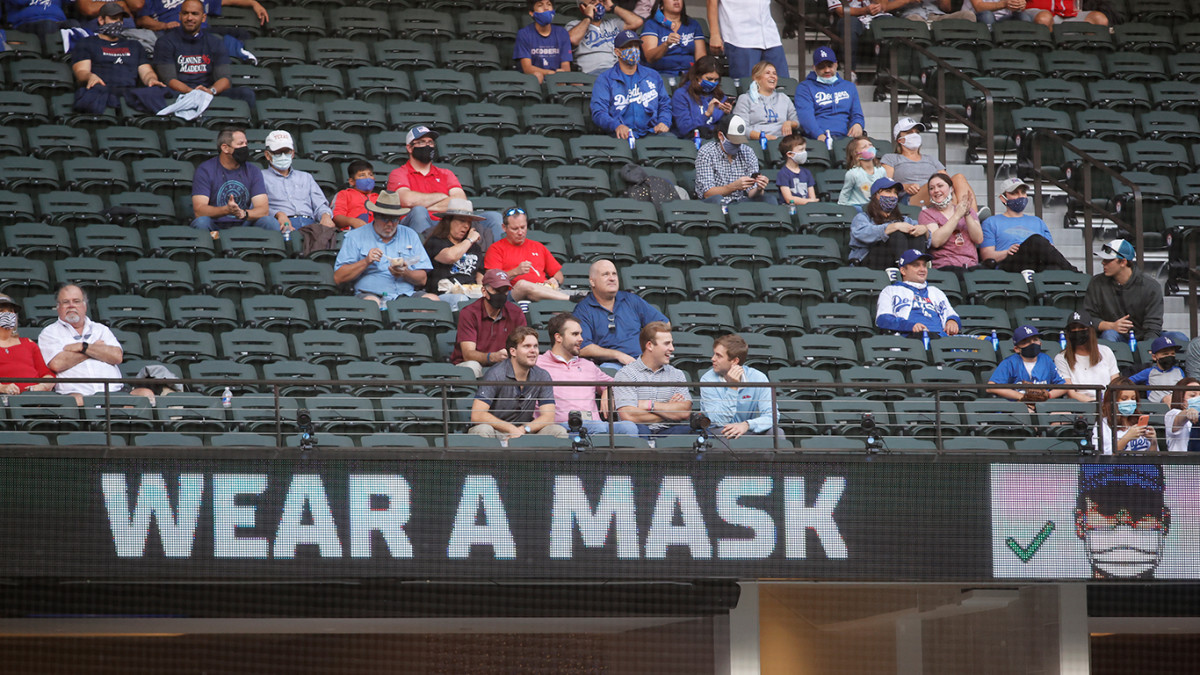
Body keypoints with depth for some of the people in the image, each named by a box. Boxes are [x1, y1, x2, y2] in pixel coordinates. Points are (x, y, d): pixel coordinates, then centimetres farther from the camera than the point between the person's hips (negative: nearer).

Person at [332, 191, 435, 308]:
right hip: (371, 294, -3)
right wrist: (366, 262, -7)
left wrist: (405, 273, -8)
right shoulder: (355, 237, 12)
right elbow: (338, 278, 4)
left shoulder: (410, 236, 20)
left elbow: (422, 280, 14)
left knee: (432, 299, -28)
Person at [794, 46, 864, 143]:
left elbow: (857, 114, 25)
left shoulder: (849, 87, 28)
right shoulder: (805, 87, 13)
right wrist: (819, 135, -24)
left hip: (844, 137, 4)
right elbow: (805, 115, -4)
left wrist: (857, 124, -3)